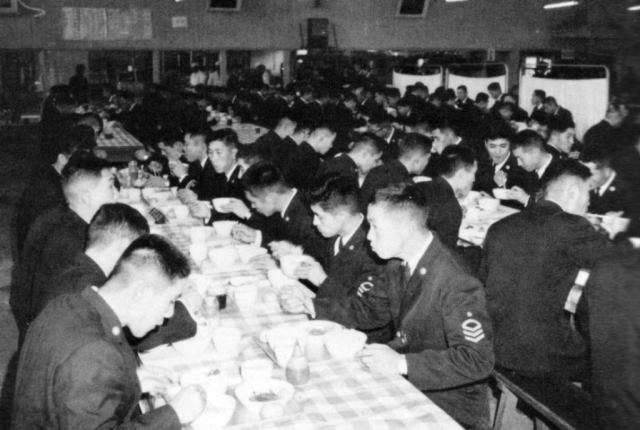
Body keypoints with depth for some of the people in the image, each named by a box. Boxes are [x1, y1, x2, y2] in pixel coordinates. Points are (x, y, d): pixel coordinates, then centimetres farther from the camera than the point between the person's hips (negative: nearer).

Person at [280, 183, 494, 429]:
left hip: (450, 409, -7)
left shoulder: (455, 285, -26)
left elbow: (478, 360, -28)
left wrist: (402, 363, -33)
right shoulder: (399, 267, 1)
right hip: (408, 386, 7)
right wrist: (310, 306, 1)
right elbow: (369, 309, 13)